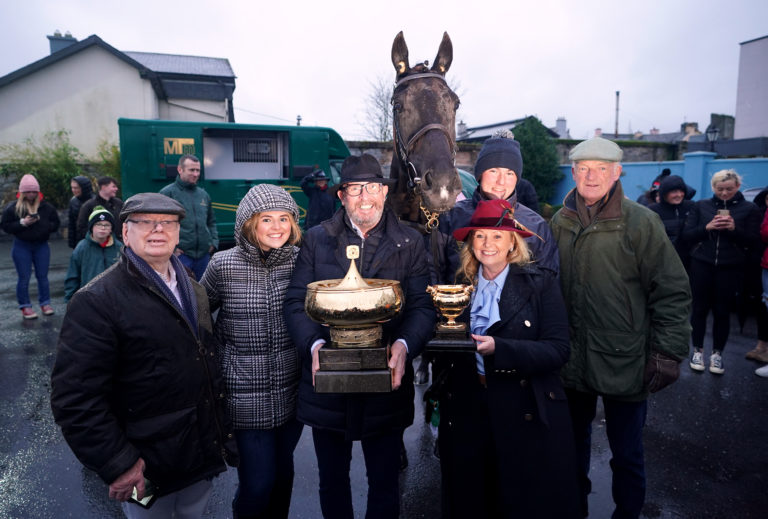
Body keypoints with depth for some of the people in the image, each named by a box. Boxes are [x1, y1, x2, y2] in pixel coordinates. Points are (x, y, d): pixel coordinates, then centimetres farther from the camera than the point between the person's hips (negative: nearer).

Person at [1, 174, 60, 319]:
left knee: (42, 276, 7)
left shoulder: (46, 207, -1)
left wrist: (42, 223, -16)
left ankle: (45, 303, 17)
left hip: (41, 245, 1)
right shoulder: (12, 207, -5)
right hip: (21, 247, -1)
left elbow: (55, 224, 2)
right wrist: (22, 223, -18)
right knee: (24, 278, 4)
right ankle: (25, 307, 13)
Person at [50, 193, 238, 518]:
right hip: (148, 470, -6)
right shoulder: (96, 301, -17)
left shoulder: (193, 290, 6)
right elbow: (75, 397, -21)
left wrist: (223, 429, 11)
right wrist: (118, 465, -21)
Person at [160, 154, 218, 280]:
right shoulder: (167, 193, -2)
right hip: (180, 254, -5)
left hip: (204, 254, 6)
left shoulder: (203, 194, 16)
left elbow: (211, 222, 26)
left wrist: (214, 242, 13)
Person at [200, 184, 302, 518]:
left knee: (283, 472, 19)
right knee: (257, 484, 3)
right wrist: (221, 364, 3)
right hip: (247, 396, -2)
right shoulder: (223, 265, -10)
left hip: (292, 391, 3)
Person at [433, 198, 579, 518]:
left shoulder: (540, 284, -6)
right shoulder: (460, 285, 5)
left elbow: (558, 349, -14)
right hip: (466, 411, 3)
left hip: (528, 412, -3)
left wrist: (499, 349, -26)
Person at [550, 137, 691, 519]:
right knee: (574, 444, 21)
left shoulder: (640, 222, -9)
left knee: (627, 454, 14)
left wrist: (668, 353, -13)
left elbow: (673, 291, -8)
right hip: (572, 362, 4)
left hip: (625, 366, -4)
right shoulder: (560, 222, 3)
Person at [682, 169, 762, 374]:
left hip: (730, 268, 0)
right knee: (700, 308, 5)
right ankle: (697, 351, 19)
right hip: (702, 265, 1)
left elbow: (754, 242, 1)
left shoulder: (750, 209, 4)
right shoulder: (701, 206, 6)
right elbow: (687, 235, 2)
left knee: (722, 312, 5)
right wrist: (707, 227, -15)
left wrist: (735, 229, -15)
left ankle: (717, 354, 20)